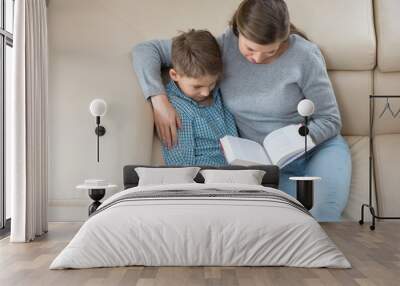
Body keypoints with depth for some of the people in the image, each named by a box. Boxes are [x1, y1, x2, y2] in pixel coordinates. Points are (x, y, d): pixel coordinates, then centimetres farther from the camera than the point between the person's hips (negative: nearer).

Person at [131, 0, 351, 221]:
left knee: (324, 213, -28)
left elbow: (330, 120, -6)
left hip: (319, 148, 0)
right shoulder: (221, 48, -10)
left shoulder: (304, 55, -15)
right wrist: (159, 100, -21)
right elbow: (145, 50, -6)